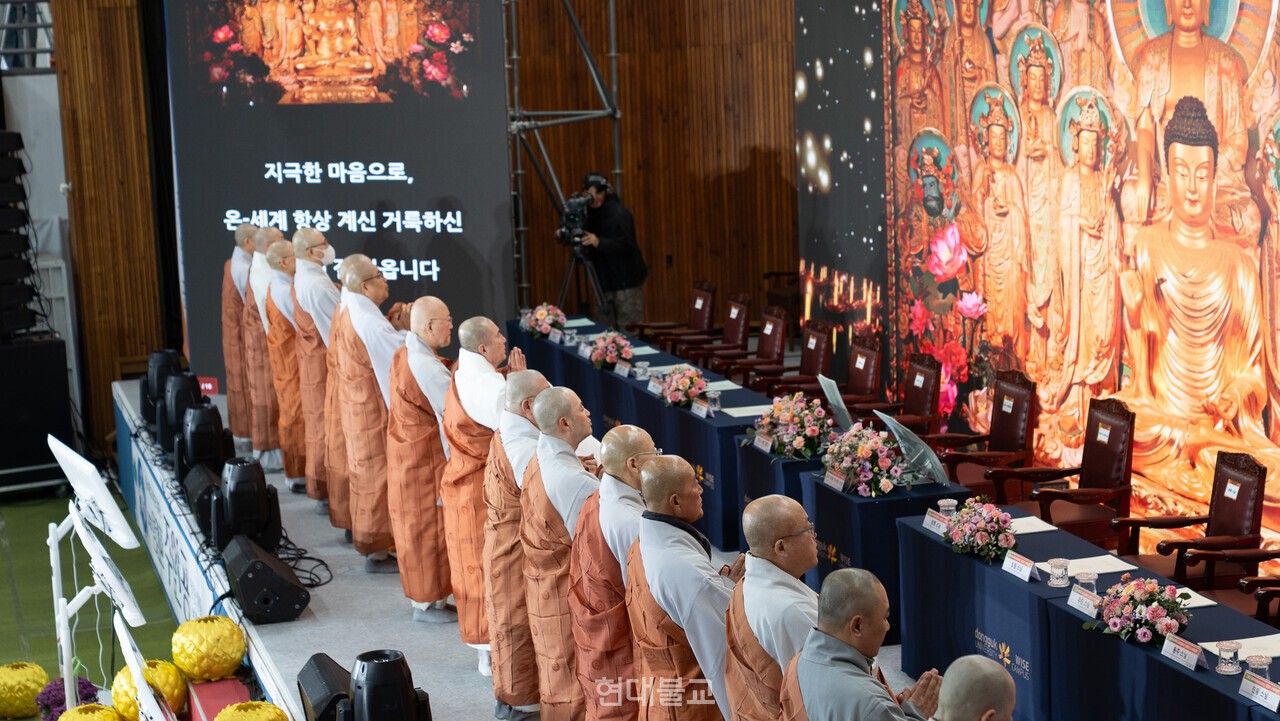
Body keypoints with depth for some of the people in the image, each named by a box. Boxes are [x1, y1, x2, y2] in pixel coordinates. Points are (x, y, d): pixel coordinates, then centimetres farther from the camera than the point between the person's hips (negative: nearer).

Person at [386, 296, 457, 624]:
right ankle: (427, 602, 14)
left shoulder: (405, 354, 4)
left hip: (406, 453, 10)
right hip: (426, 460, -9)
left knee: (418, 523, 17)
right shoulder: (427, 368, -26)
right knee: (429, 526, 3)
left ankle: (424, 594, 29)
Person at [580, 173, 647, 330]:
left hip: (626, 280, -7)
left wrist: (598, 242, -36)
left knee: (628, 328, -6)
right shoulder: (592, 212, 6)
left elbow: (625, 246, -24)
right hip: (606, 280, 8)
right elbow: (586, 239, 13)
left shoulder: (618, 214, -18)